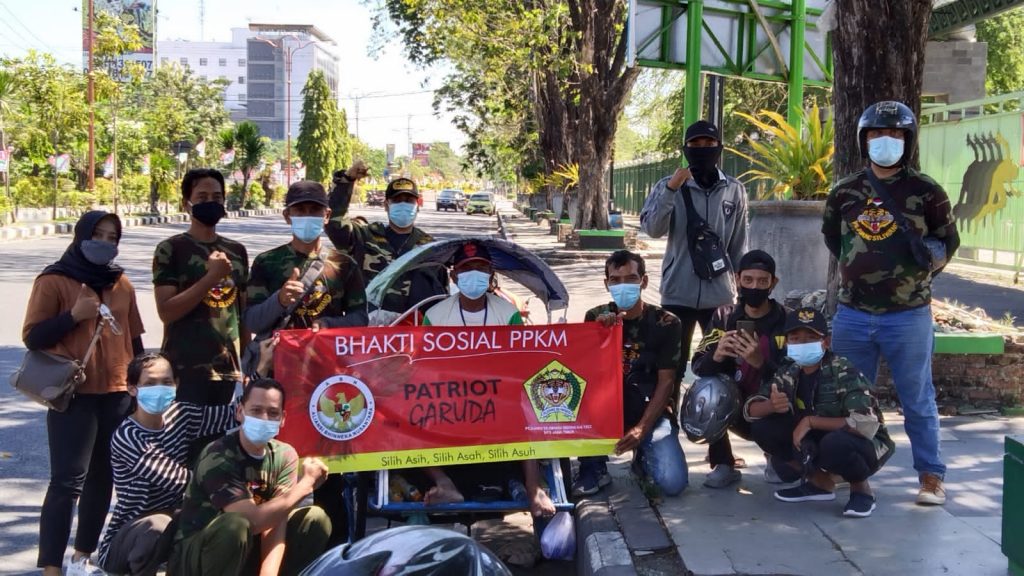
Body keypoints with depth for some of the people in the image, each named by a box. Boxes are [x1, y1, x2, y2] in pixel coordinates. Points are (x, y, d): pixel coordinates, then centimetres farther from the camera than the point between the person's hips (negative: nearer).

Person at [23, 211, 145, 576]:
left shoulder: (121, 283, 11)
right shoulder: (54, 281, -4)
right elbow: (32, 337, -8)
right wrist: (74, 315, -18)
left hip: (118, 394, 5)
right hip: (73, 395, -5)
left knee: (103, 476, 9)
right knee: (67, 481, -9)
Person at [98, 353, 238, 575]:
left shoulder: (180, 415, -2)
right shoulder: (126, 437, -22)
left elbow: (236, 413, -5)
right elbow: (178, 480, -27)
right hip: (125, 539, -6)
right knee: (157, 526, -37)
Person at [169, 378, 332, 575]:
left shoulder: (284, 456, -5)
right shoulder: (218, 457, -23)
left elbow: (275, 522, -15)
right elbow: (255, 521, -32)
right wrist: (306, 483, -21)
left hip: (248, 553, 6)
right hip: (193, 559, -6)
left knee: (316, 519, -5)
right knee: (236, 526, -36)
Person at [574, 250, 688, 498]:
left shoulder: (666, 323, -6)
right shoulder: (596, 318, -1)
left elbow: (666, 382, -8)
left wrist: (641, 428, -18)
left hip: (650, 413, -1)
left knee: (673, 483, -22)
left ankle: (643, 458, 15)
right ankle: (594, 467, -8)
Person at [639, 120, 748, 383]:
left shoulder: (735, 190, 5)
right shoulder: (669, 186, -1)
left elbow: (739, 245, 10)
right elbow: (652, 229, -14)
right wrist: (671, 190, -23)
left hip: (720, 294, 2)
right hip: (678, 292, -1)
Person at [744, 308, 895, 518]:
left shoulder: (843, 373, -23)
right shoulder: (789, 374, -4)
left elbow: (867, 425, -34)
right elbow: (750, 409, -3)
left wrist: (811, 421, -30)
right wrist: (771, 406, -27)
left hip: (866, 445, -6)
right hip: (818, 441, 6)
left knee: (834, 443, -40)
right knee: (762, 426, -13)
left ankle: (861, 489, -7)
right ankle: (819, 482, 3)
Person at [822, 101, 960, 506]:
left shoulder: (926, 192, -3)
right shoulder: (844, 193, 6)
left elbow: (949, 240, 7)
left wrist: (930, 254, -7)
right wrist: (856, 268, 12)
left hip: (908, 317, -3)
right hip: (852, 316, 3)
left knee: (917, 400, 5)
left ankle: (931, 476, 15)